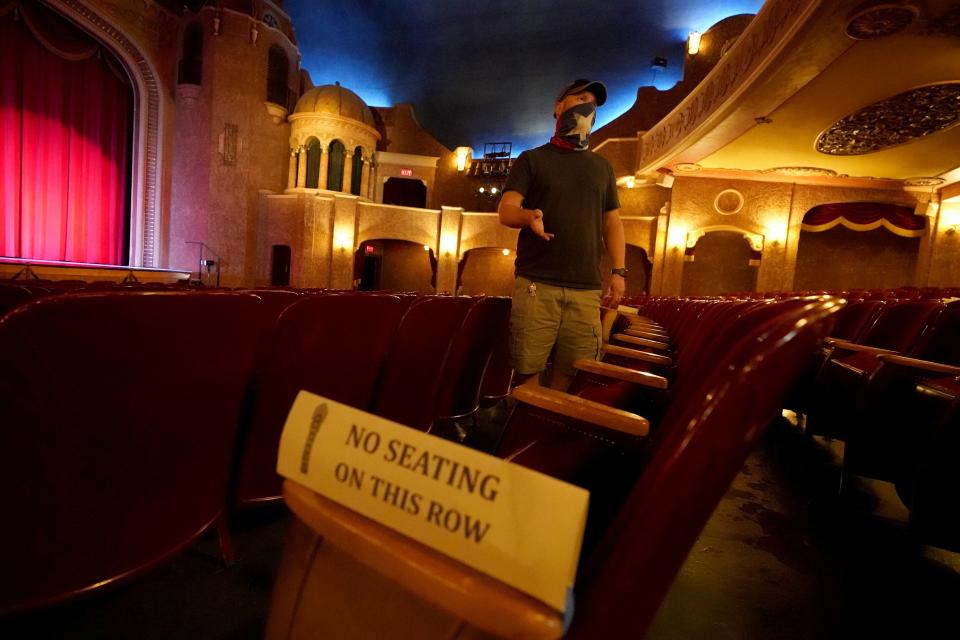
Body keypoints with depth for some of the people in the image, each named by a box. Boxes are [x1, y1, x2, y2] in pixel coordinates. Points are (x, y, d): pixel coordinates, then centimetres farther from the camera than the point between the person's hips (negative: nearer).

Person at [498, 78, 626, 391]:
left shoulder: (602, 166, 21)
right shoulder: (532, 159, 10)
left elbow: (612, 222, 18)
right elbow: (505, 210, 0)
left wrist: (618, 271, 5)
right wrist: (528, 216, -24)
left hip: (586, 289, 3)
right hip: (536, 283, -3)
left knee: (569, 372, 1)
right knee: (527, 370, -4)